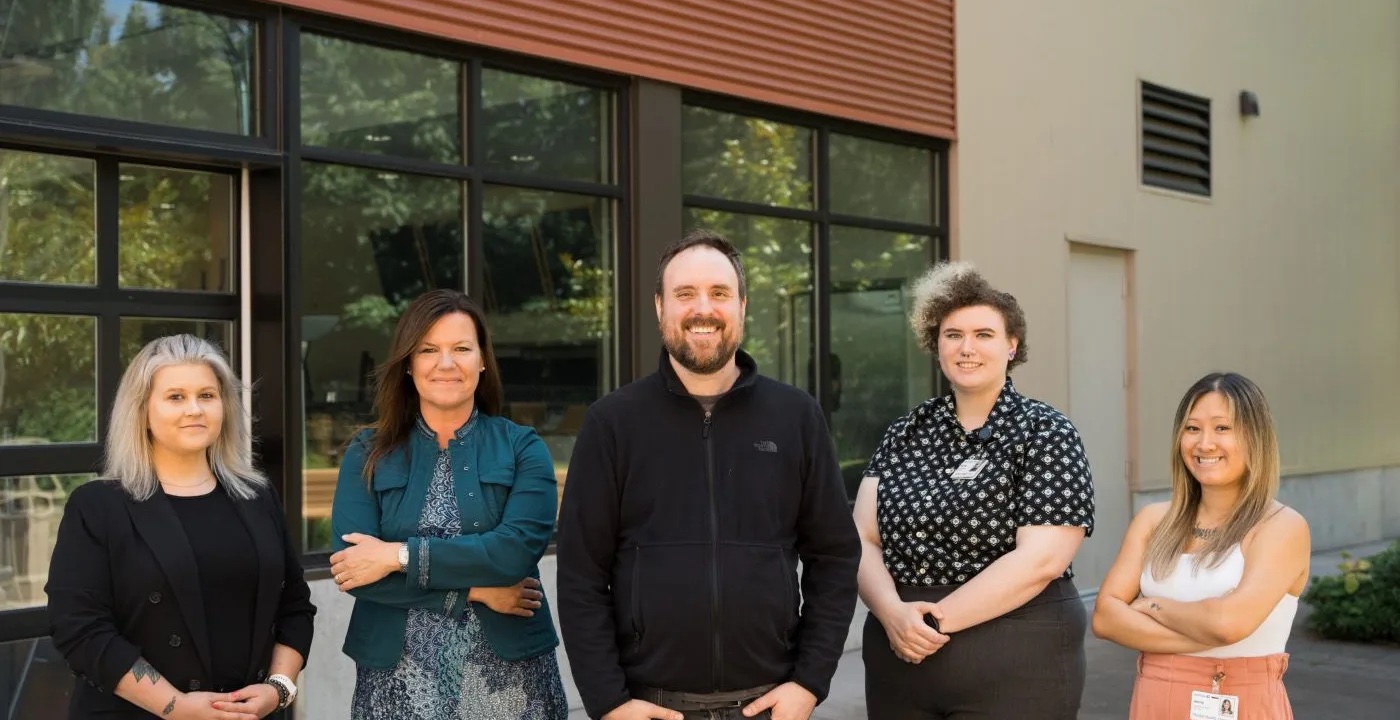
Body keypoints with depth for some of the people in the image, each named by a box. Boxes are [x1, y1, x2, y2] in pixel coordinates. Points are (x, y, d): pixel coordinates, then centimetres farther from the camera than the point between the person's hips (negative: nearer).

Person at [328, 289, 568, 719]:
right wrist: (472, 591, -14)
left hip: (509, 674, 0)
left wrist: (400, 556, -16)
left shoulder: (522, 448, 0)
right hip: (399, 680, 0)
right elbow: (350, 567, -10)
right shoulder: (368, 453, 2)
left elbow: (517, 549, -15)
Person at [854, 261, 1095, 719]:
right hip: (899, 659, 4)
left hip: (1015, 666, -4)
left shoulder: (1046, 434, -4)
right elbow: (862, 539, 1)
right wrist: (893, 612, -18)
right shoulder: (906, 433, 7)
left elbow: (1042, 559, -15)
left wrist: (934, 620, -16)